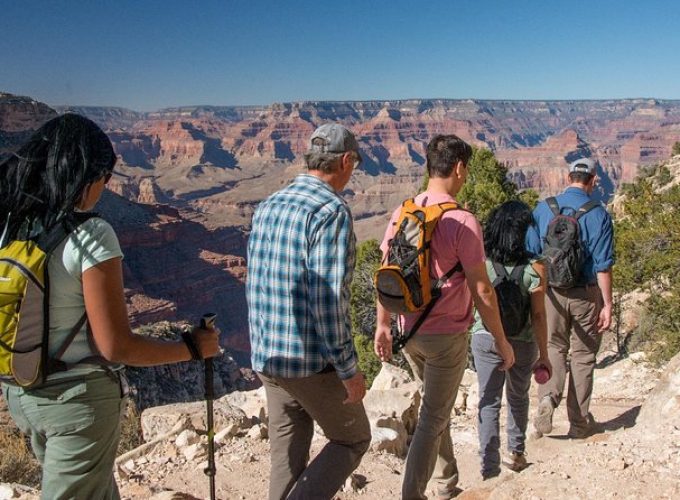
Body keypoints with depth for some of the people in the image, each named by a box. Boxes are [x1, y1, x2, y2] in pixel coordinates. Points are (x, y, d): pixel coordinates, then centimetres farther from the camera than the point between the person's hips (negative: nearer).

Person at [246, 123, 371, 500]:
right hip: (314, 363, -7)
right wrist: (349, 370, -14)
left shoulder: (267, 207, 7)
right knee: (352, 440, 15)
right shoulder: (332, 211, -17)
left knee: (287, 456, 20)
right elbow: (327, 299, -22)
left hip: (268, 360, 7)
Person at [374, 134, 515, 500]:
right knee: (432, 419, 6)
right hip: (446, 337, -7)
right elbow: (482, 291, -16)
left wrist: (383, 325, 14)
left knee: (436, 408, 25)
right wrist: (502, 341, -5)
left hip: (409, 332, 7)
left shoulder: (402, 213, -2)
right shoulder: (463, 222, -19)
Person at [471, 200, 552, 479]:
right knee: (518, 398, 22)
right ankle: (515, 452, 37)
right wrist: (543, 355, -1)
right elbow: (538, 316, -10)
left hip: (484, 339, 0)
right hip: (521, 344, 0)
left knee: (488, 401, 8)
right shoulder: (534, 268, -14)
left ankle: (489, 466, 6)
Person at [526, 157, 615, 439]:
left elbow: (530, 254, 1)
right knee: (583, 356, 10)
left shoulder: (543, 209, -1)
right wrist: (607, 305, -5)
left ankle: (547, 398, -8)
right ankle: (579, 423, 19)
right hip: (585, 294, -2)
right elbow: (603, 265, -10)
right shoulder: (598, 215, -9)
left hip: (551, 291, 2)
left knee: (554, 348, 17)